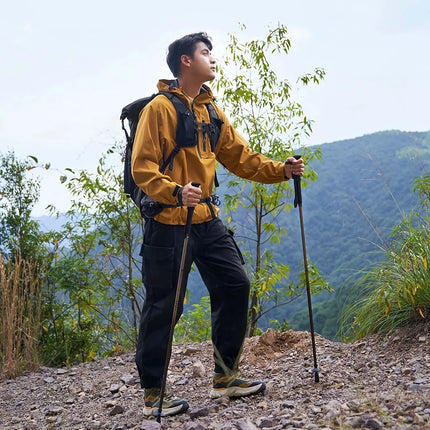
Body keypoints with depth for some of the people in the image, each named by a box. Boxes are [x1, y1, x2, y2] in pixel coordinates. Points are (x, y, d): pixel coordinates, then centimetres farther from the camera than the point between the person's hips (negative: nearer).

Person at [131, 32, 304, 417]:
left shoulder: (212, 111, 16)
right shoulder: (160, 108, -7)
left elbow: (240, 157, 16)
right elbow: (142, 166, -14)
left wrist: (281, 170, 4)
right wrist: (174, 191, -31)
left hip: (207, 220, 8)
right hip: (169, 222, -7)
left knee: (235, 286, 7)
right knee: (163, 307, -2)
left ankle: (226, 378, 21)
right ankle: (153, 395, 14)